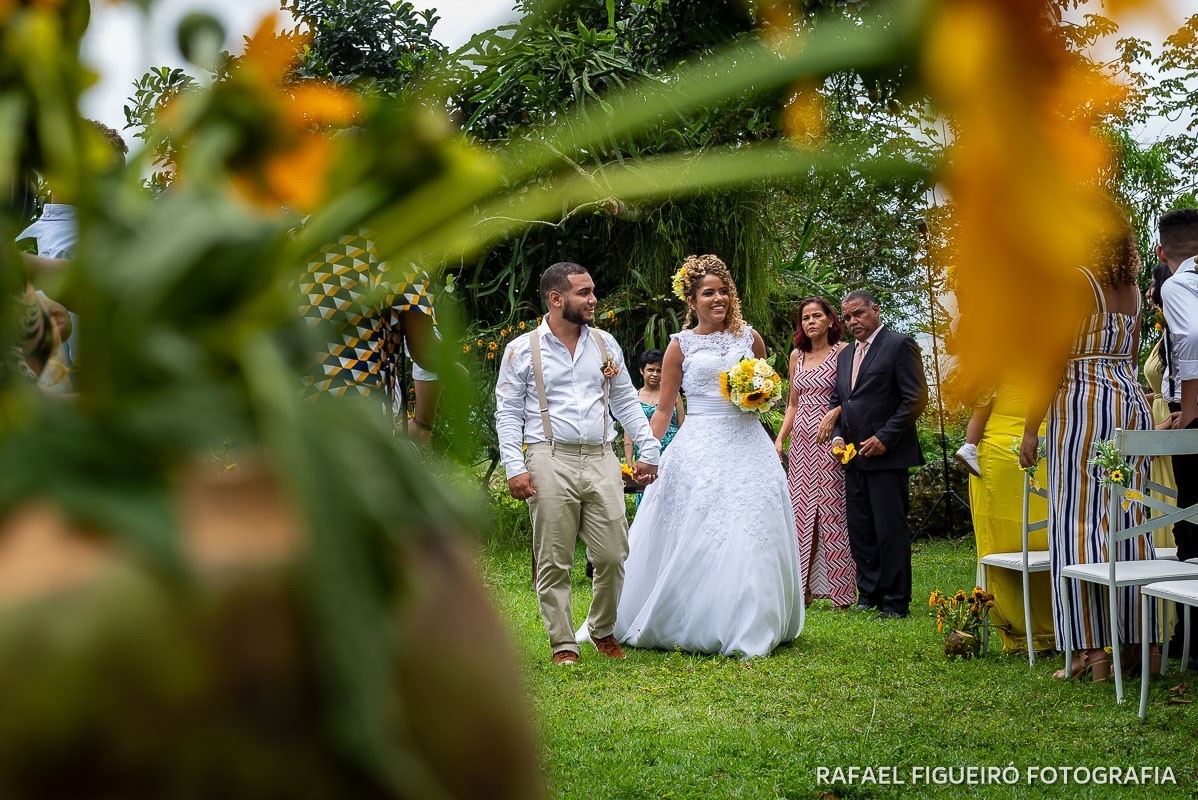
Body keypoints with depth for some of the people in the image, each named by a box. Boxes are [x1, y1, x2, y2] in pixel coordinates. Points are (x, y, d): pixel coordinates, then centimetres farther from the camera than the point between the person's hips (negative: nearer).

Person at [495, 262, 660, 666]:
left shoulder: (605, 344, 14)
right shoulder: (522, 350, 3)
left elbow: (626, 402, 18)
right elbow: (508, 413, 2)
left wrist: (648, 449, 9)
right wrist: (514, 466, -8)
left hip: (601, 461, 3)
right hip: (551, 462, -3)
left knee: (612, 556, 2)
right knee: (554, 562, 1)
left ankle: (602, 630, 23)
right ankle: (563, 644, 12)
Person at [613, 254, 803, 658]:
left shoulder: (750, 337, 10)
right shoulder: (681, 345, 4)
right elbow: (663, 410, 5)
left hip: (748, 445, 2)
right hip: (699, 449, -2)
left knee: (751, 538, 1)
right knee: (695, 541, -3)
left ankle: (750, 628, 14)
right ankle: (693, 626, 10)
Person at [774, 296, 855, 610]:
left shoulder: (842, 352, -2)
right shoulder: (797, 355, 15)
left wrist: (833, 414, -23)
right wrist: (780, 439, 12)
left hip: (830, 441, -6)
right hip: (801, 443, 6)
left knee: (833, 511, -6)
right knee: (801, 511, 4)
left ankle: (840, 592, -1)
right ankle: (804, 589, 10)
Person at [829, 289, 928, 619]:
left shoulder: (899, 345, -5)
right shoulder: (846, 354, 18)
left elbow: (916, 398, -11)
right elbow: (837, 400, 25)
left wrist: (884, 438, -15)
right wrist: (837, 436, 7)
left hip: (887, 455, -7)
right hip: (853, 456, 7)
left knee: (890, 531, -4)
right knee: (859, 531, 9)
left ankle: (896, 602, 4)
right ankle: (869, 595, 19)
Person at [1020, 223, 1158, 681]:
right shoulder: (1132, 289, 15)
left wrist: (1030, 429, -10)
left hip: (1083, 404, -8)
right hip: (1133, 403, 8)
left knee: (1079, 523, -5)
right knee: (1129, 523, 8)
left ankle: (1093, 651, -6)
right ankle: (1139, 644, 10)